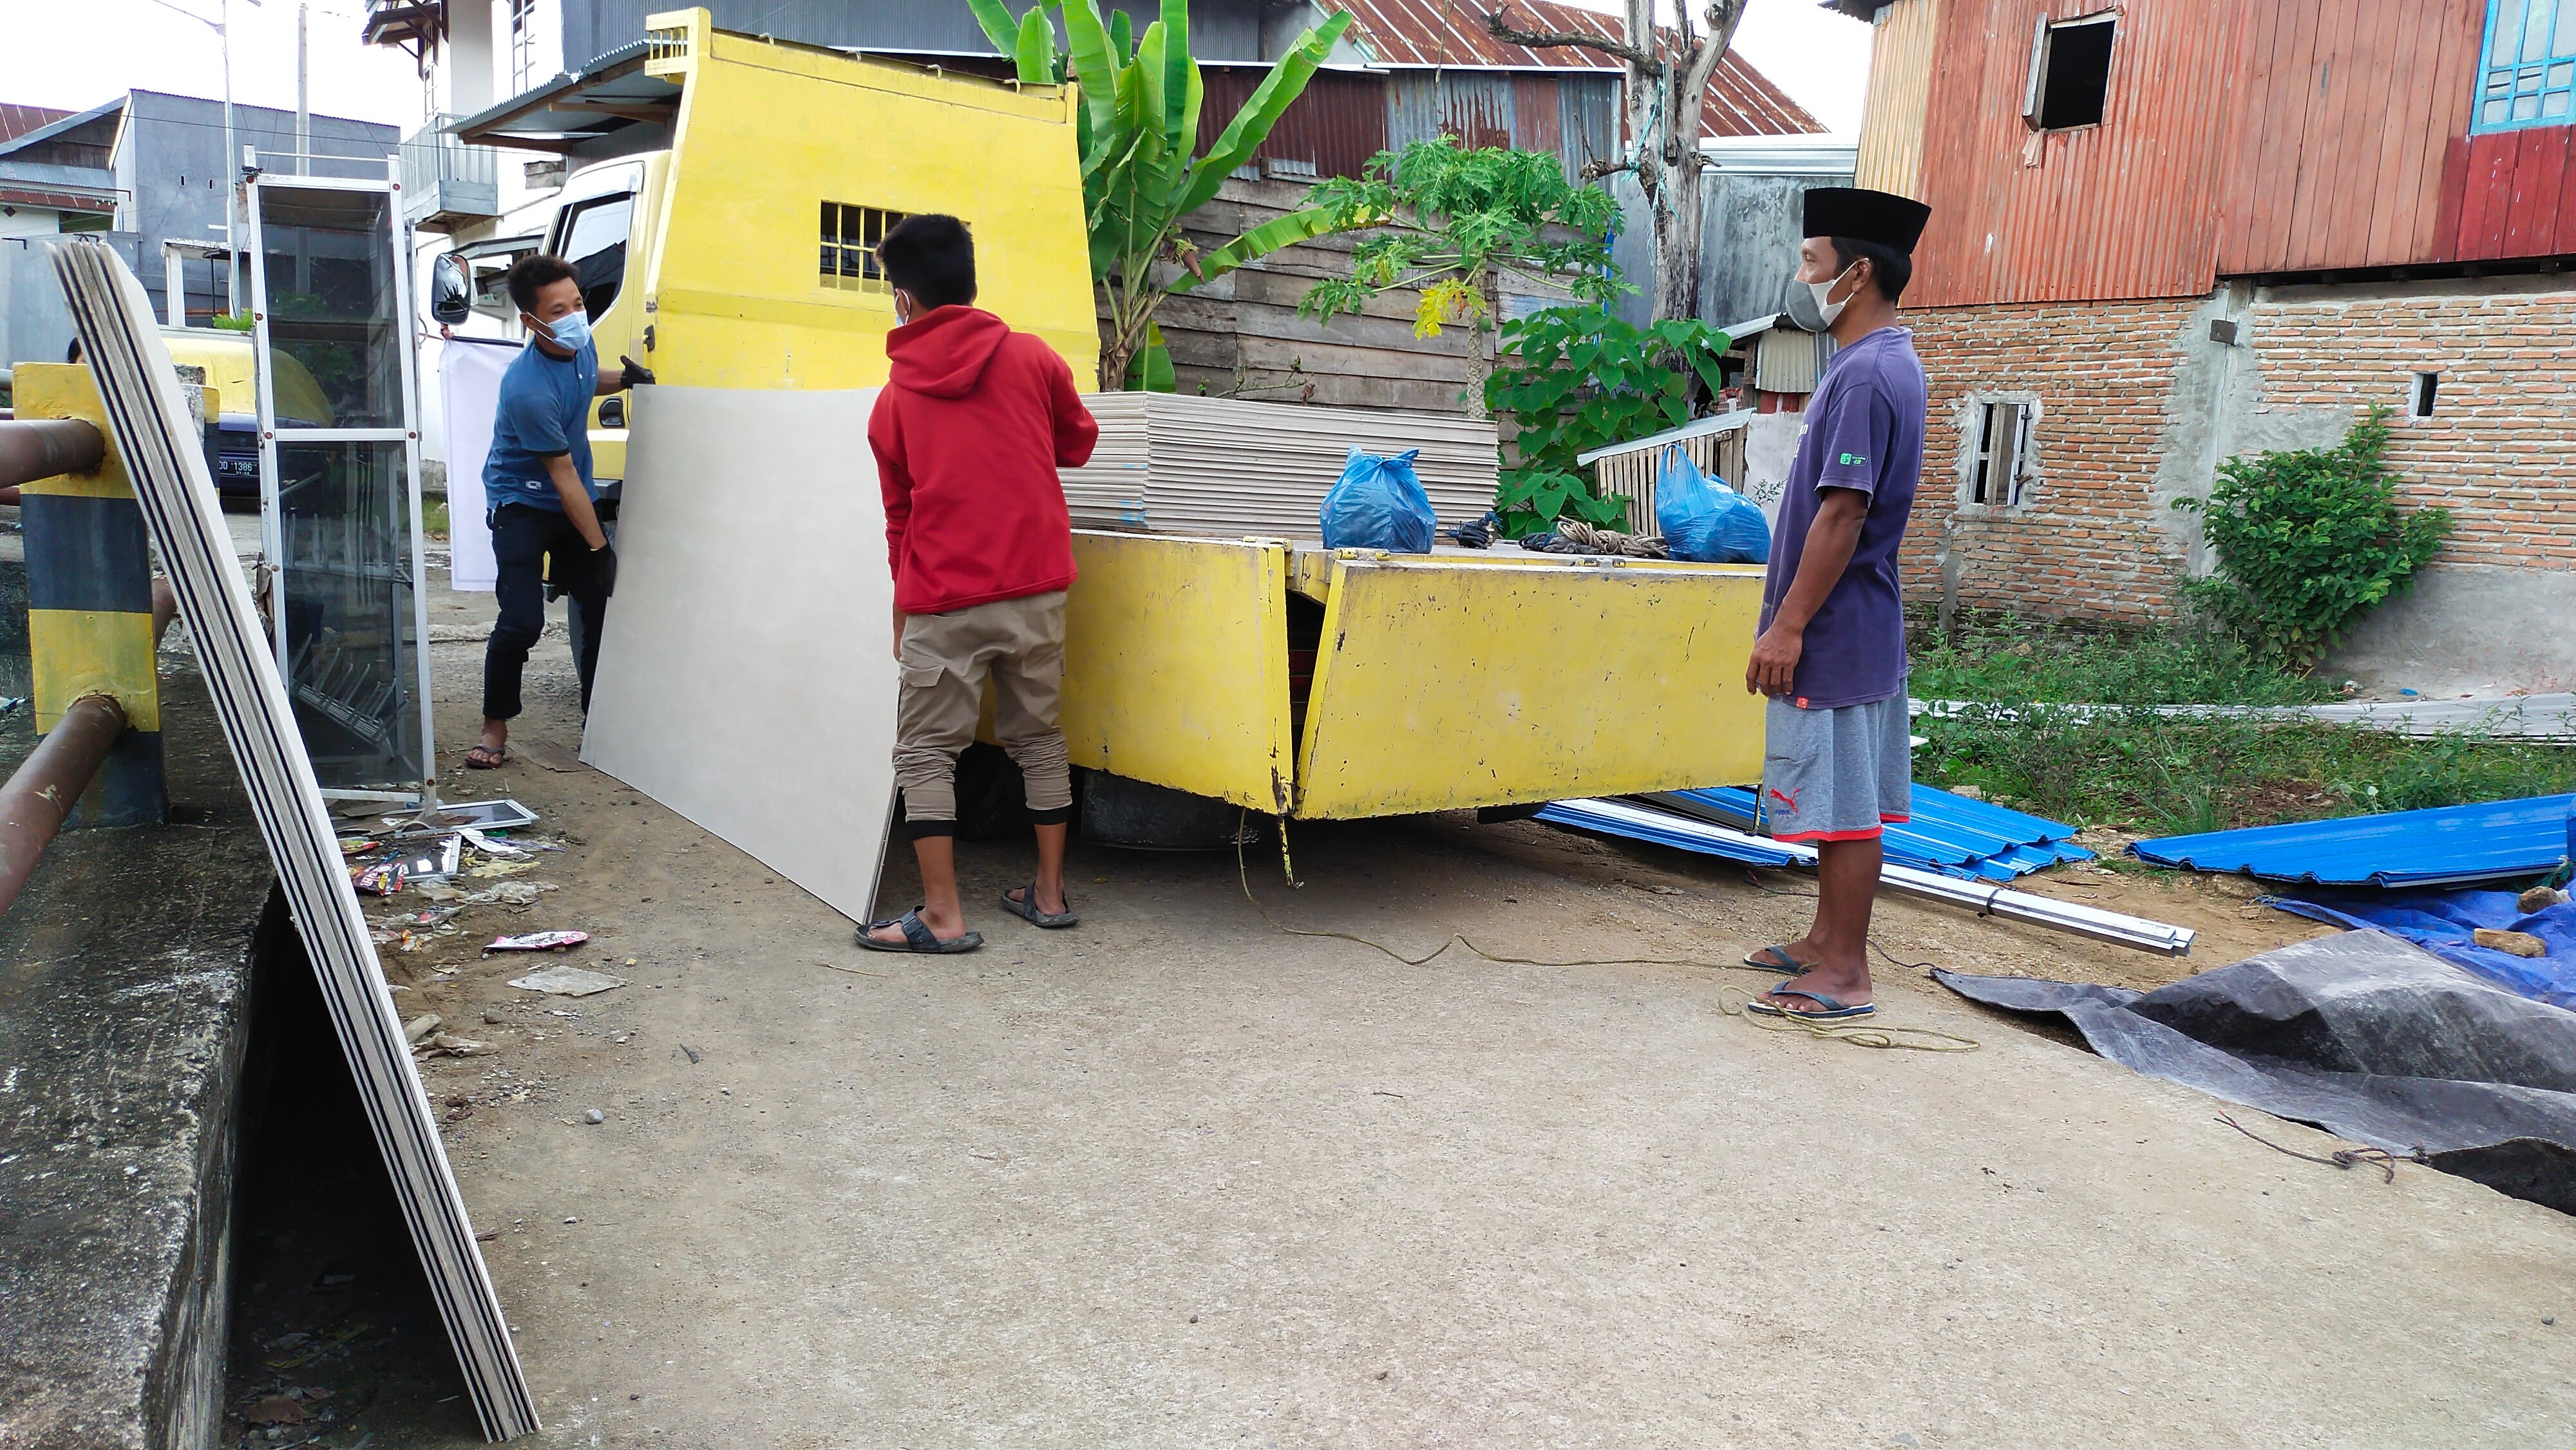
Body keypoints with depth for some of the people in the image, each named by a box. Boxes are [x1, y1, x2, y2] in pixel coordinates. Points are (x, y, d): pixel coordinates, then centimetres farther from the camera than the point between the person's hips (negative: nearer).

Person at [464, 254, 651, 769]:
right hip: (522, 504, -7)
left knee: (603, 606, 3)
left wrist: (624, 379, 0)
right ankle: (496, 726, 5)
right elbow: (563, 476, -23)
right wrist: (598, 545, -18)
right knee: (522, 620, -14)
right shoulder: (527, 389, -29)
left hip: (575, 501, 7)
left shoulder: (580, 346, -6)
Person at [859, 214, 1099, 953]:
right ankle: (1049, 892, 20)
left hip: (944, 599, -2)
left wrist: (902, 614, 22)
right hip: (1037, 587, 2)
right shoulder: (1031, 357, 3)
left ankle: (942, 915, 0)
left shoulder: (895, 398, 5)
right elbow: (1078, 444, 18)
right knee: (1038, 737, 13)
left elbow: (899, 515, 13)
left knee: (925, 750, 4)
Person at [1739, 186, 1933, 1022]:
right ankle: (1827, 940, 28)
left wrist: (1788, 626, -21)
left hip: (1836, 632, -10)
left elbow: (1843, 513, -23)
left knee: (1842, 801, -3)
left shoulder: (1867, 374, -18)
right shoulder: (1886, 364, 14)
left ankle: (1845, 975, 6)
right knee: (1841, 796, 17)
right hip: (1856, 630, 10)